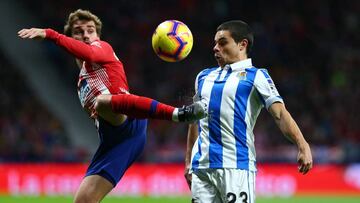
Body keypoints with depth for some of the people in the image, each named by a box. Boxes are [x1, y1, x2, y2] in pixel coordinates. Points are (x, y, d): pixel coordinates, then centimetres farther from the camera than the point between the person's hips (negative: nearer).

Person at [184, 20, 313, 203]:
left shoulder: (256, 76, 4)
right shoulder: (204, 77, 21)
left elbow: (280, 114, -9)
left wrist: (302, 146, -24)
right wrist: (188, 162, 24)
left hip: (236, 167, -5)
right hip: (201, 166, 5)